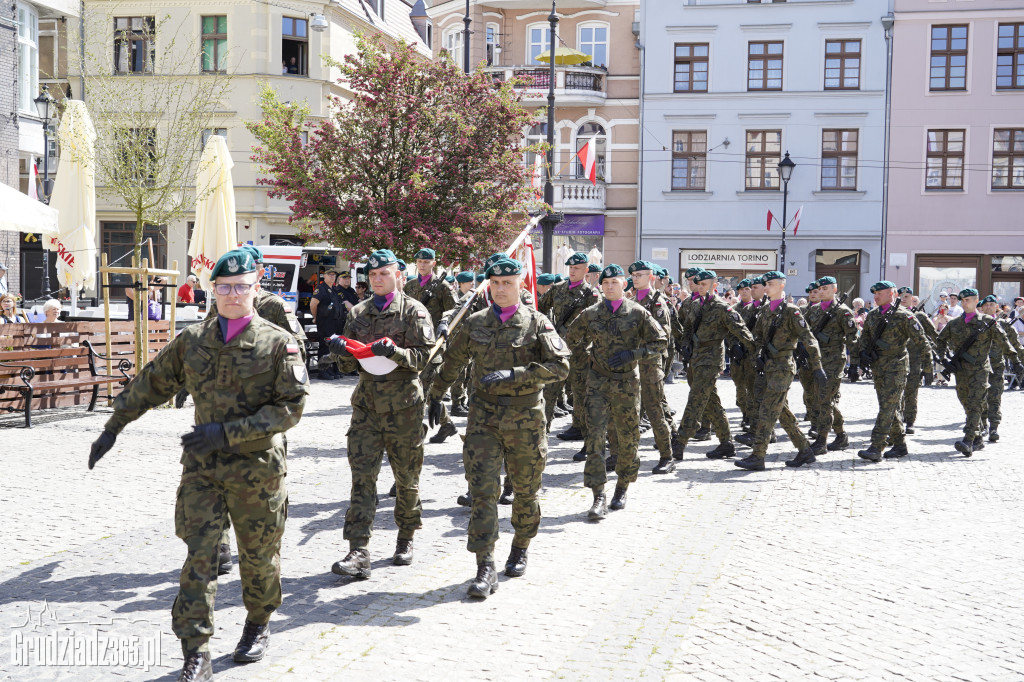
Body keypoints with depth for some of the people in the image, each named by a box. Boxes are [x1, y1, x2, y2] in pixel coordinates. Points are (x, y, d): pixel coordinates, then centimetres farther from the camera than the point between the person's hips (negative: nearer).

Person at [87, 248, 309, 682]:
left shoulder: (278, 344, -7)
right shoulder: (192, 341, 5)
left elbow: (290, 407, -13)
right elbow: (151, 384, 16)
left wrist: (228, 432, -20)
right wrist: (113, 427, 19)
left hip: (257, 467, -2)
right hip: (203, 466, 2)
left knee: (258, 552, 12)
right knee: (200, 554, -4)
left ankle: (259, 624, 38)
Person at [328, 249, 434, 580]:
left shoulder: (413, 311, -1)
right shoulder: (358, 313, 12)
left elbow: (424, 355, -9)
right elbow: (348, 364, 13)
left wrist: (394, 351, -26)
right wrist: (342, 351, -10)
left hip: (403, 404, -3)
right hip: (367, 402, 3)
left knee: (406, 477, 9)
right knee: (362, 476, -6)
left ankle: (406, 539, 30)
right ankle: (358, 553, -8)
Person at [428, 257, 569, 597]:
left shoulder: (537, 322, -1)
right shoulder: (474, 323, 7)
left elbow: (560, 366, -11)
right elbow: (452, 363, 21)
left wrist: (512, 375, -19)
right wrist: (435, 395, 28)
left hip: (525, 419, -1)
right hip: (484, 417, 1)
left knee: (525, 490, 12)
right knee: (482, 491, -9)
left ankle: (520, 549, 35)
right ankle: (485, 569, -7)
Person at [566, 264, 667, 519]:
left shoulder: (637, 313, -1)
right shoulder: (590, 314, 5)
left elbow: (661, 341, 0)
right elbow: (572, 338, 21)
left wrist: (633, 354, -11)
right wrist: (589, 354, 8)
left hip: (626, 382, -1)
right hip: (598, 381, 1)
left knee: (627, 437, 9)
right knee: (595, 436, -9)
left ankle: (622, 488, 30)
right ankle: (599, 498, -8)